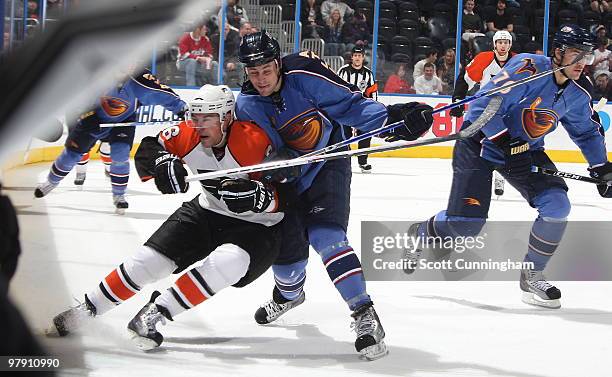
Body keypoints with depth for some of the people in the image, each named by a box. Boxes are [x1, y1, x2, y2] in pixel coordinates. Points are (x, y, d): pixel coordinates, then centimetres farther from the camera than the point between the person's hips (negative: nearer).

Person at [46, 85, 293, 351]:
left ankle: (157, 313, -27)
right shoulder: (188, 135, -12)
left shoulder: (256, 141, -26)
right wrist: (162, 163, -25)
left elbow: (283, 198, -22)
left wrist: (256, 194, -42)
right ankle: (86, 309, 8)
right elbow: (148, 150, -3)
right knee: (150, 259, -6)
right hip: (207, 211, 5)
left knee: (228, 262, -35)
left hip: (257, 226, -5)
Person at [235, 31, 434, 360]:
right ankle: (289, 293, 47)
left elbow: (350, 104, -15)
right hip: (287, 178, 4)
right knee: (285, 249, 7)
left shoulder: (304, 77, -19)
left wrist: (391, 117, -27)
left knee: (325, 237, -24)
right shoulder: (245, 105, -7)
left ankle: (365, 315, -25)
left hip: (328, 166, -4)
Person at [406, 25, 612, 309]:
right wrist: (506, 143, -29)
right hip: (481, 142, -6)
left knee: (557, 206, -14)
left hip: (525, 150, 6)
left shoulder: (578, 91, -4)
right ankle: (421, 233, 23)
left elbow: (587, 130, 15)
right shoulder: (529, 69, -26)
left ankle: (531, 276, 3)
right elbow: (483, 107, -27)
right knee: (465, 223, -11)